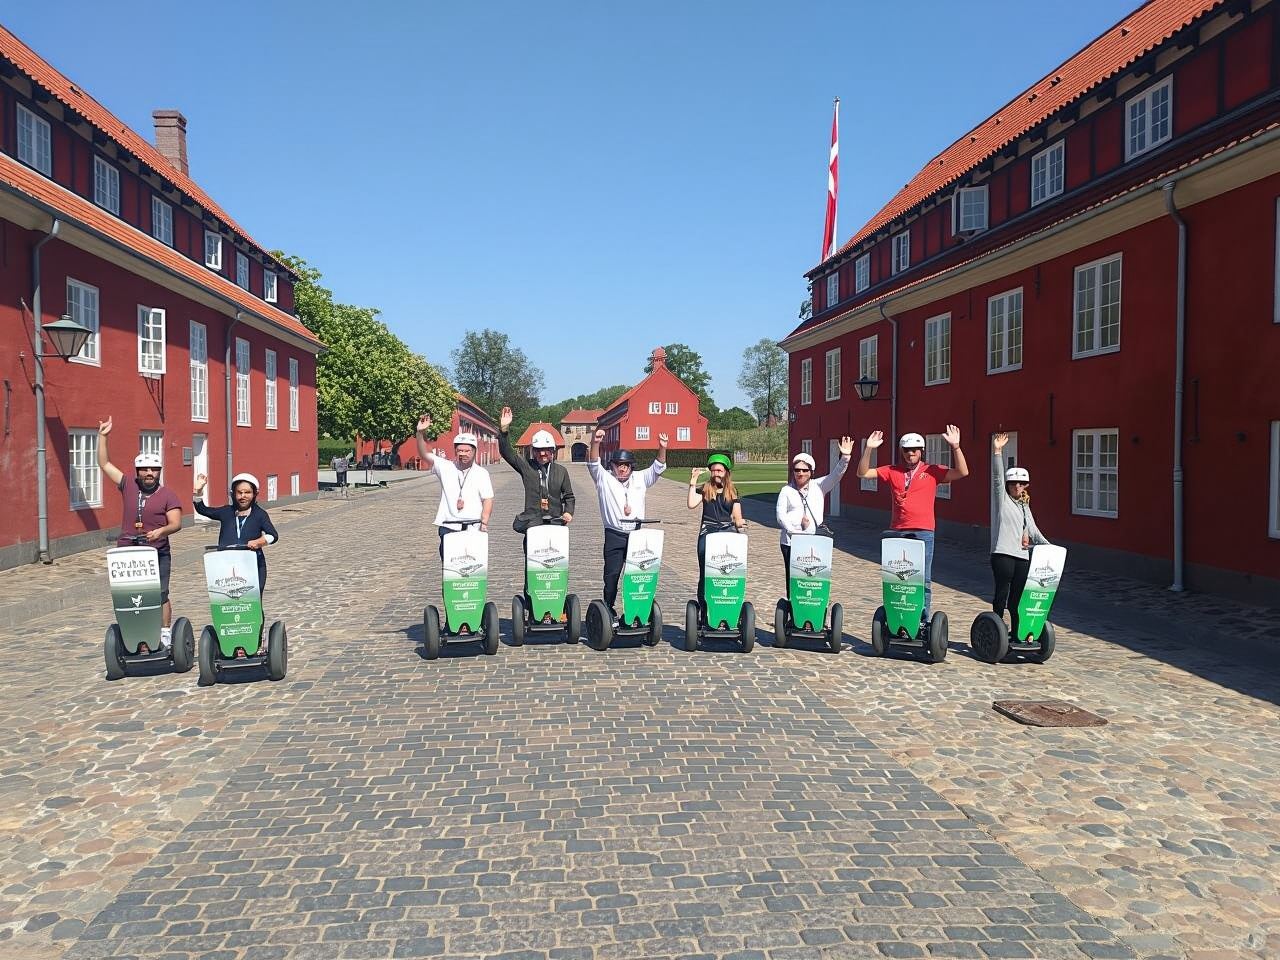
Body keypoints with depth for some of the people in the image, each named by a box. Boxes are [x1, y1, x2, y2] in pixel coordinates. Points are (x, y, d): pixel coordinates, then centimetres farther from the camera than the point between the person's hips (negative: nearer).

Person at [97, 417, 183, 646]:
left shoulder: (167, 495, 0)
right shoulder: (128, 486, 7)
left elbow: (176, 523, -6)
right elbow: (104, 464, 10)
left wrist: (161, 531, -27)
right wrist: (103, 436, 4)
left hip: (157, 553, -2)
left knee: (160, 595, 3)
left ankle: (165, 635, 10)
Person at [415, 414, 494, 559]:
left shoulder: (481, 473, 4)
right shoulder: (445, 467, 6)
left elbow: (487, 500, 1)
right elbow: (424, 455, -3)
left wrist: (484, 522, -11)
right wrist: (421, 433, -19)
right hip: (448, 527, 1)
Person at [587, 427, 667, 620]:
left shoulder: (640, 479, 11)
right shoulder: (604, 479, 3)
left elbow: (657, 468, 3)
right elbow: (593, 464, -12)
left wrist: (662, 449, -15)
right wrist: (595, 443, -30)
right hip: (614, 536, -2)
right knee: (612, 575, -1)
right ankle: (609, 610, 8)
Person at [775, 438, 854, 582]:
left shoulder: (818, 486, 9)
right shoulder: (786, 491, 5)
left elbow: (836, 475, -5)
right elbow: (780, 514, -2)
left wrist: (845, 457, -21)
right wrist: (794, 530, -14)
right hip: (791, 542, -1)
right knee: (792, 578, 1)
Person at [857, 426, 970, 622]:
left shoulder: (932, 471, 3)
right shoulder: (892, 471, 9)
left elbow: (962, 472, -6)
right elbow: (863, 473, 7)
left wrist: (955, 446, -15)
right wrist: (868, 449, -5)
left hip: (923, 532, -2)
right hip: (896, 532, 3)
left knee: (923, 580, 0)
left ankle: (922, 621, 7)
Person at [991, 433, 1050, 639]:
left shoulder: (1024, 505, 22)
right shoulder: (1002, 498, 3)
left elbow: (1032, 529, 26)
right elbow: (997, 477, -11)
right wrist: (997, 451, -21)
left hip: (1022, 555, 6)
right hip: (1002, 553, -6)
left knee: (1018, 594, 6)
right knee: (1002, 591, -6)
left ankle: (1016, 632, 12)